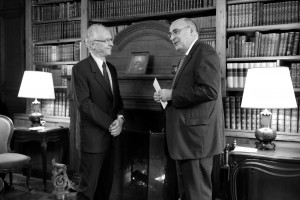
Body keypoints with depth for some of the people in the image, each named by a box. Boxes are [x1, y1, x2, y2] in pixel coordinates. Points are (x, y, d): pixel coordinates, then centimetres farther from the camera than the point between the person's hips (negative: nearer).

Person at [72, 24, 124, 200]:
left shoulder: (111, 68, 14)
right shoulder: (81, 69, -9)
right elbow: (84, 103, -17)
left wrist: (120, 118, -3)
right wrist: (110, 124, -15)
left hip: (110, 136, 7)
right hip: (93, 137, -7)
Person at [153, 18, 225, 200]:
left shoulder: (204, 52, -11)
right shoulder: (189, 57, 19)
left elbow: (210, 90, -24)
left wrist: (172, 94, -16)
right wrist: (167, 97, 6)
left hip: (196, 135, -10)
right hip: (186, 137, 10)